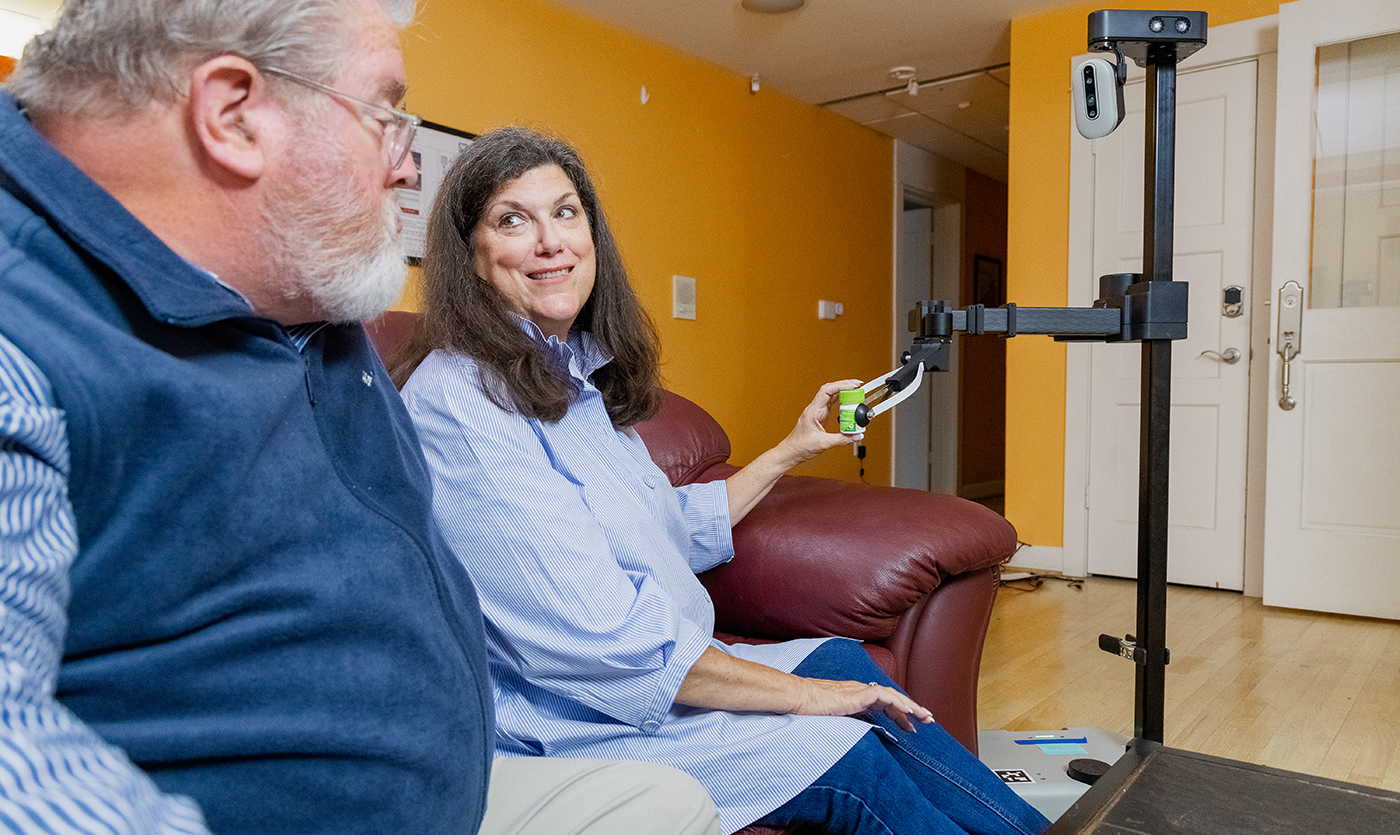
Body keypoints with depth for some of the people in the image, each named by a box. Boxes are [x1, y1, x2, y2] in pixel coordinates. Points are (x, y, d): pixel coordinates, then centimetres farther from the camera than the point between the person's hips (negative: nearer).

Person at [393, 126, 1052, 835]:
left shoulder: (575, 379, 10)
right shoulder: (455, 399, -20)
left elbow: (667, 533, 17)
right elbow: (597, 636, -26)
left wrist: (791, 450, 21)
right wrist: (799, 692, -19)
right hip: (561, 726, -8)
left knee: (846, 663, -4)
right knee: (852, 757, -14)